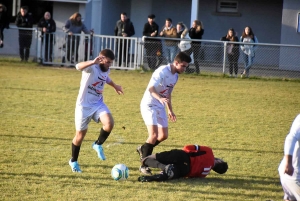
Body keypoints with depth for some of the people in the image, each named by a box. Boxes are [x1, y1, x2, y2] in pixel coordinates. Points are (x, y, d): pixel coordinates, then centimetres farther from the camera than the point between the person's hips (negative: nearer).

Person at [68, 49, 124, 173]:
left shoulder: (106, 70, 3)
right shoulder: (92, 68, -20)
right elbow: (78, 66, -44)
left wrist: (115, 86, 42)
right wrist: (93, 62, -59)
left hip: (98, 104, 5)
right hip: (84, 106, -5)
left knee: (109, 123, -22)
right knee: (80, 134, 5)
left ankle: (98, 145, 4)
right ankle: (73, 161, 27)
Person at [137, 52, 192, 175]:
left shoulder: (175, 76, 7)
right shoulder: (162, 71, -21)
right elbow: (151, 88, -32)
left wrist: (170, 110, 21)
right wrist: (160, 99, -48)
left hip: (160, 107, 9)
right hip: (149, 105, -9)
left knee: (163, 135, 10)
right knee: (154, 135, -18)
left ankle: (143, 150, 33)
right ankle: (144, 165, -11)